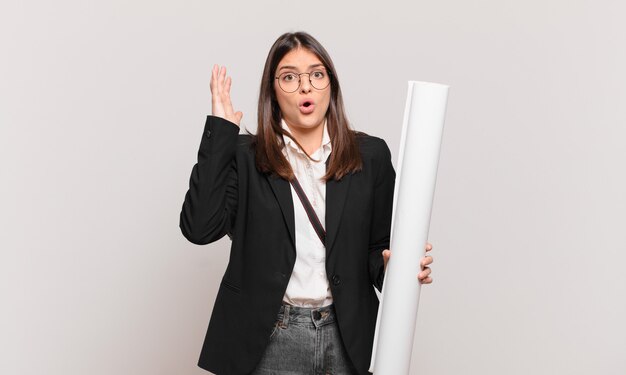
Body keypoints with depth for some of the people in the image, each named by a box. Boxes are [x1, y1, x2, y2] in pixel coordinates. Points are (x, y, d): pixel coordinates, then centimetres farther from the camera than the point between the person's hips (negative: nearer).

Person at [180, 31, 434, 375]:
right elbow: (199, 228, -16)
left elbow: (379, 246, 7)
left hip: (348, 334, 2)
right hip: (271, 338, -1)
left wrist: (391, 265, -17)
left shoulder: (370, 154, 1)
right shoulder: (245, 157, -3)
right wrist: (219, 130, -14)